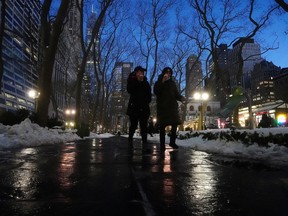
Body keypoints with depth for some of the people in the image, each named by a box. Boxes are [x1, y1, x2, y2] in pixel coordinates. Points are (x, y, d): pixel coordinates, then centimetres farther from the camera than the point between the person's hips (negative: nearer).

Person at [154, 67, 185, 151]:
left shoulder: (172, 83, 16)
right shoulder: (159, 82, 6)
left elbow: (176, 94, 12)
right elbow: (156, 92, -11)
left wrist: (181, 98, -10)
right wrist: (162, 82, -17)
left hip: (172, 107, 3)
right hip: (162, 107, -3)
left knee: (175, 124, -5)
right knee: (162, 126, -4)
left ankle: (172, 142, 10)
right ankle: (162, 145, -2)